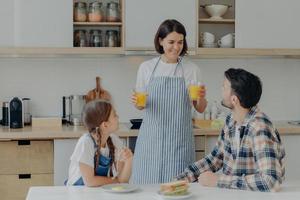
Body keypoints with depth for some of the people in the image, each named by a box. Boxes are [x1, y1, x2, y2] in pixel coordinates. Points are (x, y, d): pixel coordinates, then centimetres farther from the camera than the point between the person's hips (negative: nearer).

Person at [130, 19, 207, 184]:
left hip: (179, 139, 0)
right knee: (146, 183, 1)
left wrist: (201, 98, -13)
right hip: (151, 137, 1)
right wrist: (137, 102, -10)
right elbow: (140, 106, 12)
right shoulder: (146, 67, 4)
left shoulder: (192, 70, 2)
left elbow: (200, 109, 8)